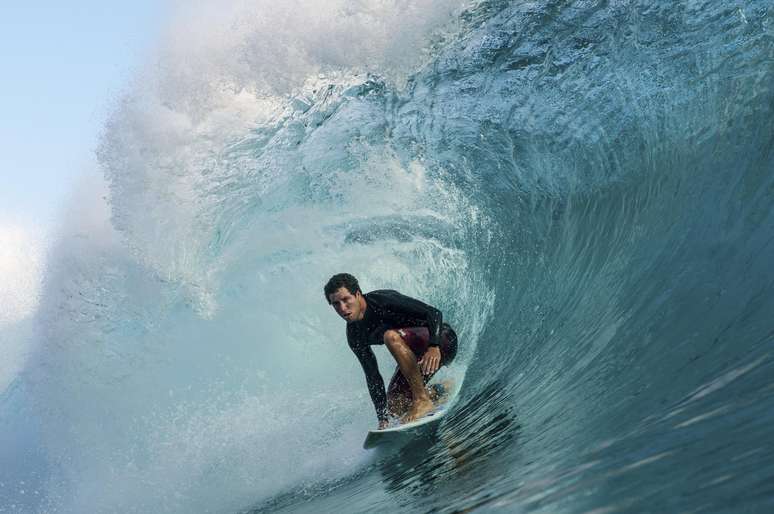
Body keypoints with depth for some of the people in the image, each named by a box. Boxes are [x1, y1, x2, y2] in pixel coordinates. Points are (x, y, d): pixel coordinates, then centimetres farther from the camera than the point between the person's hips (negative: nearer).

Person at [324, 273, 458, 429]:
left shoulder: (384, 299, -23)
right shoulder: (355, 336, -4)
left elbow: (434, 313, -28)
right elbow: (372, 375, 2)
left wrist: (434, 347, -44)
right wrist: (383, 418, -1)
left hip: (443, 339, -7)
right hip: (416, 354, 7)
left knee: (391, 336, -33)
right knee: (395, 407, -6)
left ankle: (423, 399, -27)